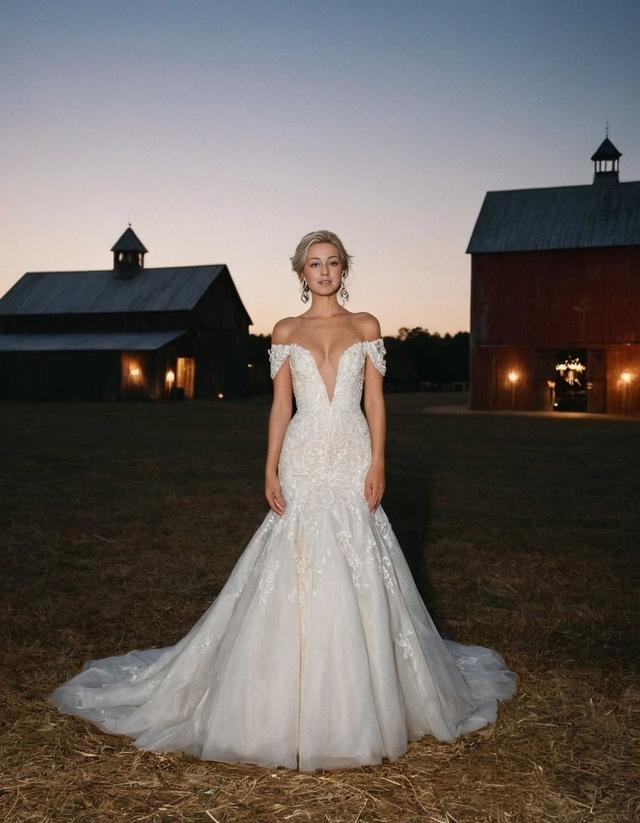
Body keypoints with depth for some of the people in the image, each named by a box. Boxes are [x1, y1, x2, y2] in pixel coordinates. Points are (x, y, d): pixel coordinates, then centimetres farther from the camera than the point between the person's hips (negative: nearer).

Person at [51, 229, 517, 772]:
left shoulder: (366, 326, 8)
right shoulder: (286, 332, 9)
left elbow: (375, 401, 4)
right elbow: (281, 406, 6)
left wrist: (378, 464, -6)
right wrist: (270, 470, -3)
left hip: (353, 459, 0)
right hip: (303, 461, 0)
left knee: (357, 579, 2)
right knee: (296, 578, 0)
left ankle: (356, 704, 19)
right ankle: (291, 706, 14)